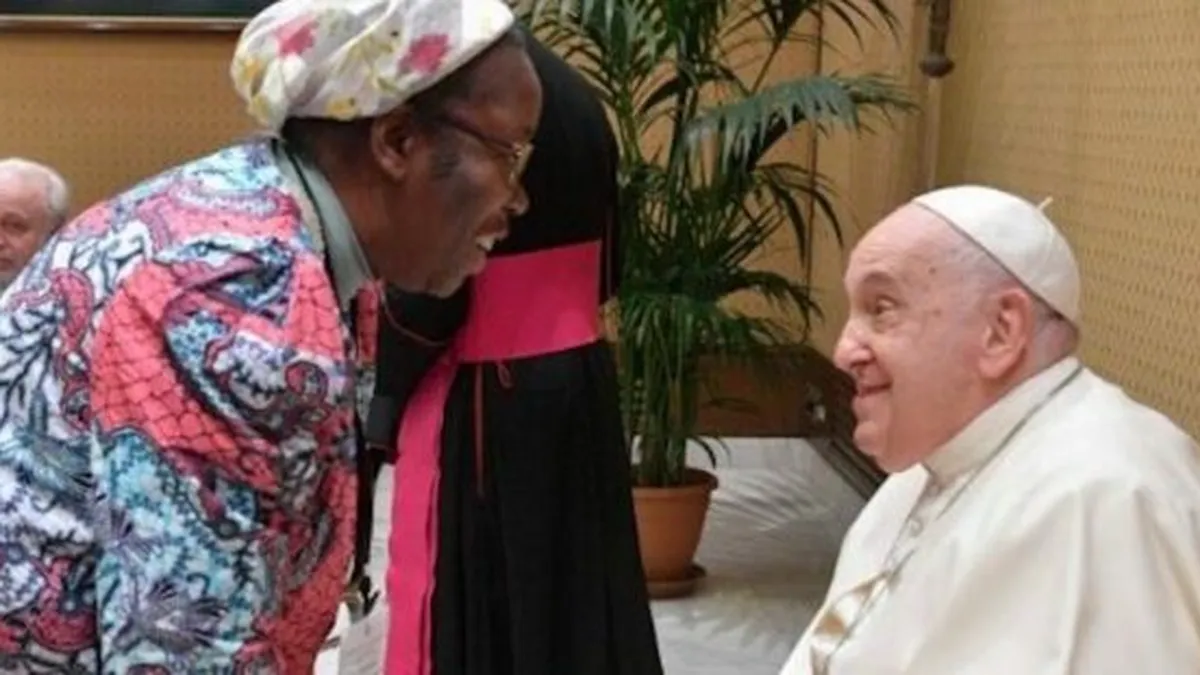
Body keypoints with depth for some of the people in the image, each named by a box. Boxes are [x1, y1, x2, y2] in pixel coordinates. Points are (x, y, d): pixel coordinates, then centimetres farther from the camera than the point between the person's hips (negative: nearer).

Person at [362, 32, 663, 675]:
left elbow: (427, 296, -18)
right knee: (570, 575, 18)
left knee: (465, 600, 6)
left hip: (479, 403, -7)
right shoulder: (577, 97, 3)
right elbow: (604, 268, 10)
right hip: (579, 385, 7)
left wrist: (381, 393, -3)